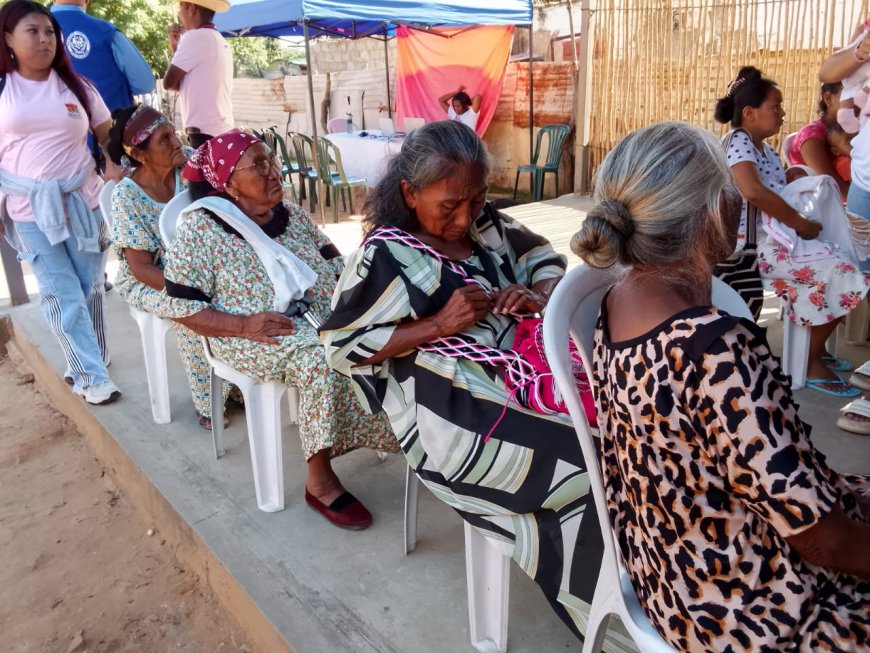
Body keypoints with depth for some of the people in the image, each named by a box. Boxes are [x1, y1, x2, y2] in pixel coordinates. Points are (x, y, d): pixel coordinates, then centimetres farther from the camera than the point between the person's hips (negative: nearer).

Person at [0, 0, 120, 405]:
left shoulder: (75, 86, 7)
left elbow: (109, 137, 12)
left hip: (83, 202, 2)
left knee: (89, 288, 6)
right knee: (61, 294, -4)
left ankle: (91, 360, 23)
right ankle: (92, 377, 1)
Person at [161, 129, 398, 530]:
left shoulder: (291, 214, 9)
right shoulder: (201, 228, -8)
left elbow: (333, 263, 15)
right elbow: (184, 308, -10)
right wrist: (245, 325, -23)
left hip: (322, 321, 5)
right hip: (252, 338, -5)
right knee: (321, 361, -33)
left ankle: (397, 432, -5)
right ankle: (320, 479, -20)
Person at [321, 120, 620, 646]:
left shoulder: (487, 224, 8)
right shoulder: (388, 256, -10)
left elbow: (547, 260, 18)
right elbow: (342, 347, -10)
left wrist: (538, 295, -7)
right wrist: (439, 326, -18)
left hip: (519, 375, 7)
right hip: (448, 412, -6)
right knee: (586, 461, -19)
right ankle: (592, 606, 5)